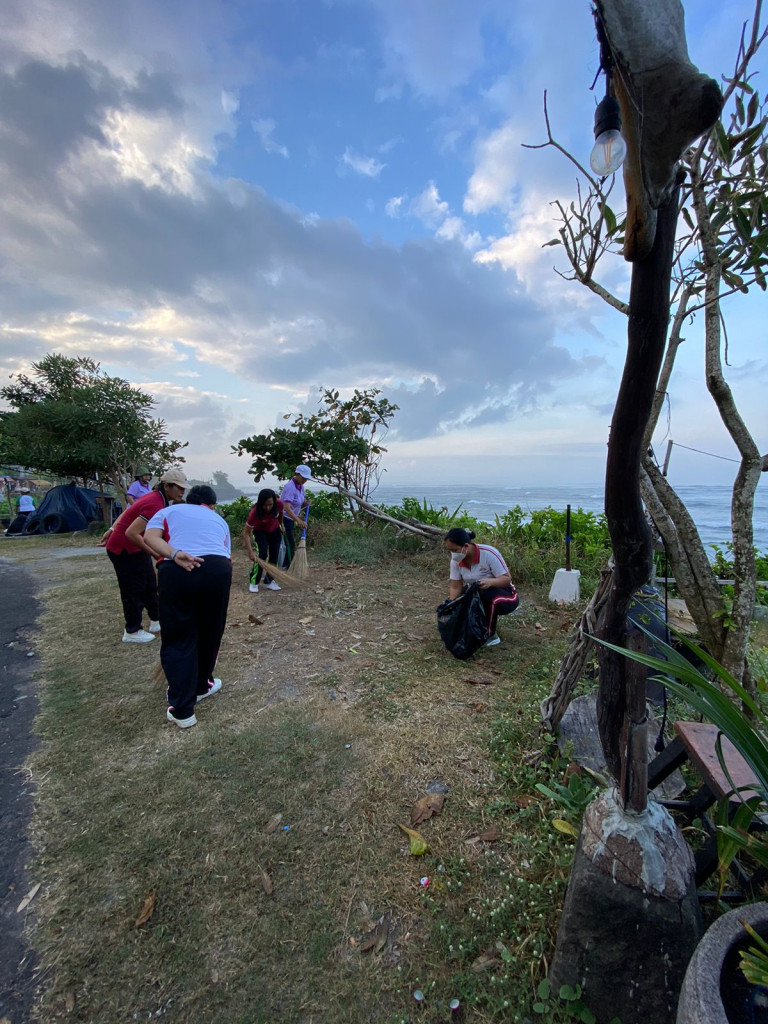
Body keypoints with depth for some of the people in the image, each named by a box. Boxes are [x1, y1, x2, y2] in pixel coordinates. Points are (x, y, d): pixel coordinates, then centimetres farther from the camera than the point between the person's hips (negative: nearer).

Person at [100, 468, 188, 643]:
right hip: (123, 549, -10)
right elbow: (131, 533, -32)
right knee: (134, 589, 2)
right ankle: (132, 632, 17)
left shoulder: (157, 498, 1)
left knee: (150, 584, 16)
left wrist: (112, 530, 13)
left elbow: (127, 512, 9)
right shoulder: (155, 505, -29)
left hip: (135, 547, 10)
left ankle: (156, 622, 29)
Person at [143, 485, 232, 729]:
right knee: (210, 633, 22)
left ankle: (182, 710, 16)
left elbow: (150, 537, 5)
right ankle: (201, 686, 43)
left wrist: (175, 555, -7)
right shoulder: (219, 520, 31)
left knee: (178, 640, 12)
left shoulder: (169, 511, 26)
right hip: (218, 569, 2)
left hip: (177, 571, -1)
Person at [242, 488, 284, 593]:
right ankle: (253, 582, -5)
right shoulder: (255, 512, -39)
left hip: (275, 531, 3)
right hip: (260, 531, -3)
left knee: (274, 556, 0)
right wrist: (250, 552, -41)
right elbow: (246, 533, -34)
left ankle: (269, 581, 14)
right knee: (262, 555, -18)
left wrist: (281, 525, 11)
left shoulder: (279, 504, -32)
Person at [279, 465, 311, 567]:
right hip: (284, 518, -9)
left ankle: (284, 567, 22)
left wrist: (306, 503, -8)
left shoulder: (301, 486, 5)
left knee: (289, 544, 13)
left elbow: (300, 503, 16)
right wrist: (298, 520, -42)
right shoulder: (290, 487, -23)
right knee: (290, 545, -9)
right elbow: (287, 508, -33)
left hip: (291, 519, 9)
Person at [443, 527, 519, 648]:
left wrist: (490, 582, -45)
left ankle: (490, 635, -14)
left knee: (488, 596, -37)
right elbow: (455, 587, -12)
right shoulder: (456, 560, -14)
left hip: (504, 594, -5)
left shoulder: (489, 553, -29)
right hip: (477, 595, 5)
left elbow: (506, 579, -25)